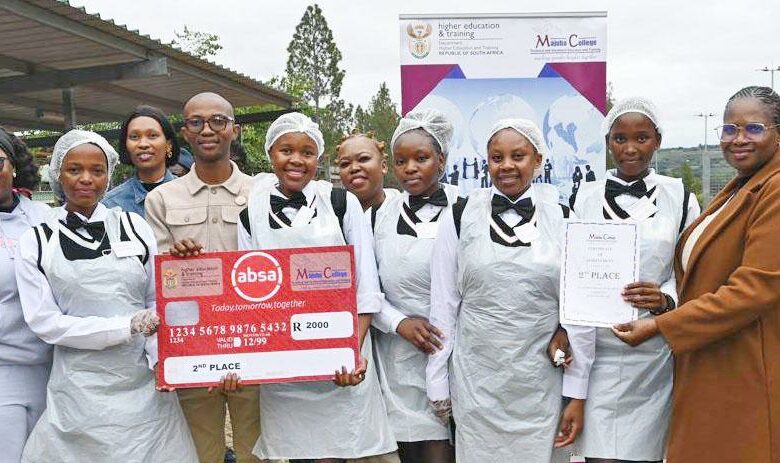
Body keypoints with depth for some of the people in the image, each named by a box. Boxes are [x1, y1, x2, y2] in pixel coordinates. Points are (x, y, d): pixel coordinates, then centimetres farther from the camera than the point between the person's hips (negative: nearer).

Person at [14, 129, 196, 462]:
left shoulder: (133, 226, 4)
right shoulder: (35, 243, 2)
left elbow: (158, 300, 5)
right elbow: (44, 322, -3)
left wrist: (158, 357, -11)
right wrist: (127, 325, -13)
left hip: (145, 380, 1)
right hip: (81, 389, -1)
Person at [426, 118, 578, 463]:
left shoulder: (561, 219, -1)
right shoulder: (459, 217, -3)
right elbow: (443, 306, 0)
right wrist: (438, 387, 1)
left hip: (540, 382, 1)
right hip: (475, 379, 0)